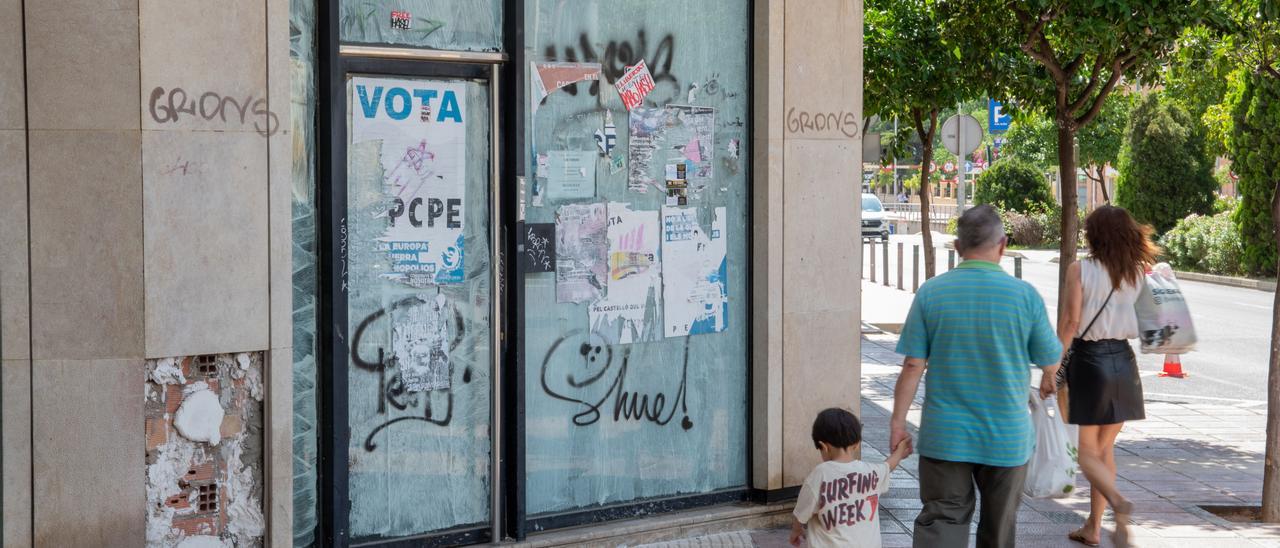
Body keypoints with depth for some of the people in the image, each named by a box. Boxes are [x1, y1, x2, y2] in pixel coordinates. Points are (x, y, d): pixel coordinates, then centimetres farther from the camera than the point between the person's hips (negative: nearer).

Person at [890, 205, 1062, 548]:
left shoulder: (931, 293, -7)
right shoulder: (1025, 295, -7)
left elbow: (913, 366, -7)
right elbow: (1051, 362, 3)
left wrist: (898, 422, 2)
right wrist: (1047, 382, 27)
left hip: (945, 436, 0)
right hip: (1006, 436, 0)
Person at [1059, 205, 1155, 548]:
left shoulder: (1080, 270, -9)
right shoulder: (1136, 272, 5)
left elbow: (1070, 320, -14)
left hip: (1088, 359, -4)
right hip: (1123, 362, 5)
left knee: (1085, 449, 4)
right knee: (1105, 448, 15)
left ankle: (1117, 501, -24)